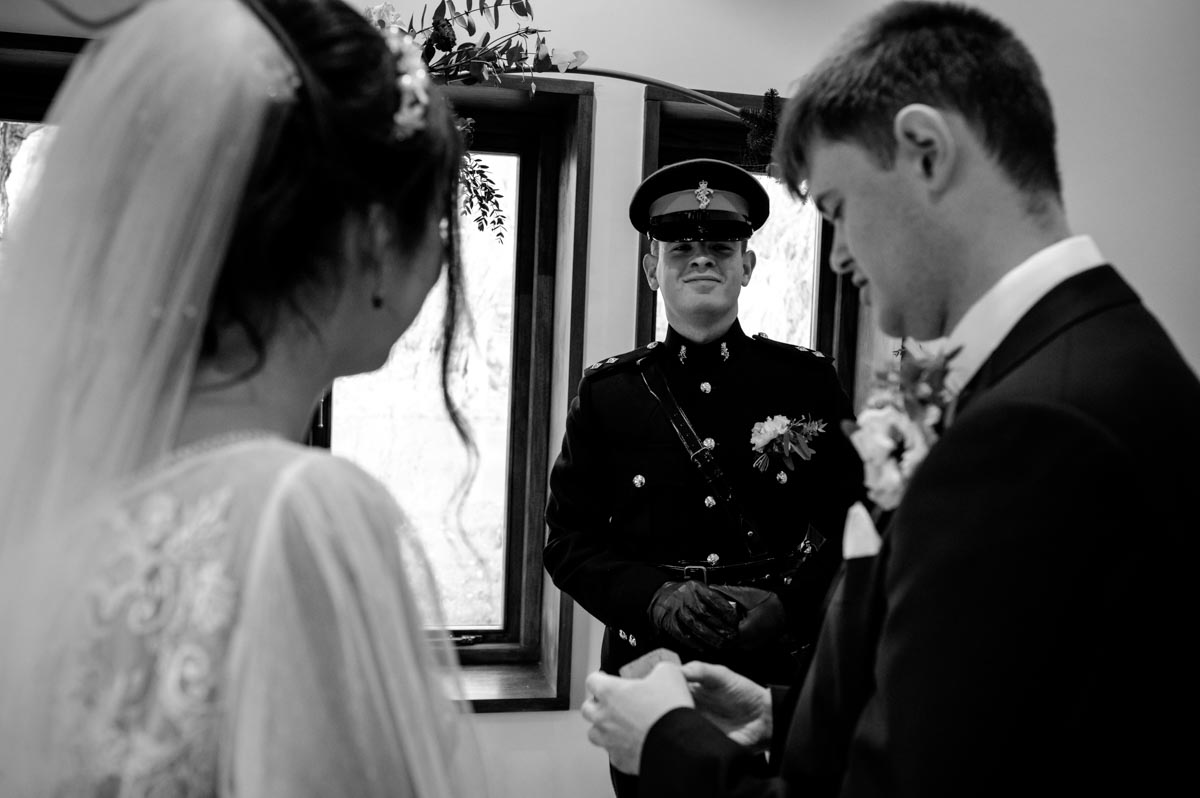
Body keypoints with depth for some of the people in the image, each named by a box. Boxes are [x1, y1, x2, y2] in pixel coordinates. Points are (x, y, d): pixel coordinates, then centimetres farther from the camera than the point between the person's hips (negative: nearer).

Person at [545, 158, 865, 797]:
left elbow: (852, 527, 0)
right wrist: (657, 598, -15)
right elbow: (568, 540, 1)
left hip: (781, 681, 0)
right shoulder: (606, 392, 2)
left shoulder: (808, 381, 0)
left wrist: (788, 604, -16)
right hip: (647, 675, 1)